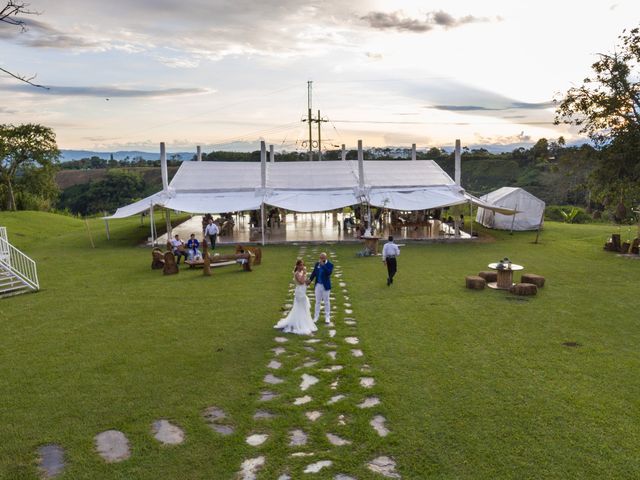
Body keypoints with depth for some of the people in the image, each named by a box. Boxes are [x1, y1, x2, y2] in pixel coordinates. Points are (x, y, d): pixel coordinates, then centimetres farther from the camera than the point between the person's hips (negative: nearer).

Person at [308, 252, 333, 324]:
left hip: (326, 286, -4)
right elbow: (314, 272, 3)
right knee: (317, 301, 12)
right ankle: (316, 316, 21)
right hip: (318, 285, 4)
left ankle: (327, 317, 16)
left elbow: (329, 273, -27)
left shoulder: (330, 265, -11)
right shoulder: (317, 263, 1)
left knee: (326, 302, 7)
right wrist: (310, 280, -12)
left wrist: (323, 265, -30)